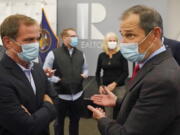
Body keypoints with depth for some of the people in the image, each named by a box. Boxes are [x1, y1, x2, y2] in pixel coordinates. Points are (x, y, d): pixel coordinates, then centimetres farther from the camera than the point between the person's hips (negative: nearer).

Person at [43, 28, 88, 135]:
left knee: (75, 121, 19)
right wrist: (57, 80, -18)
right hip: (61, 96, -4)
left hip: (78, 95, 4)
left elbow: (85, 69, 19)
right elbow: (45, 72, -6)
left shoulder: (80, 54, 6)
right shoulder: (53, 54, -9)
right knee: (59, 122, 15)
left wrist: (84, 75, -2)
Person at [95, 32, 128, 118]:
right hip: (106, 87, 3)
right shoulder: (101, 56, 5)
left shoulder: (121, 54, -4)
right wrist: (100, 86, 2)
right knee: (108, 113, 7)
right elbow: (97, 73, 12)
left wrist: (115, 83, -12)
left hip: (119, 87, -2)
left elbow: (125, 72, -6)